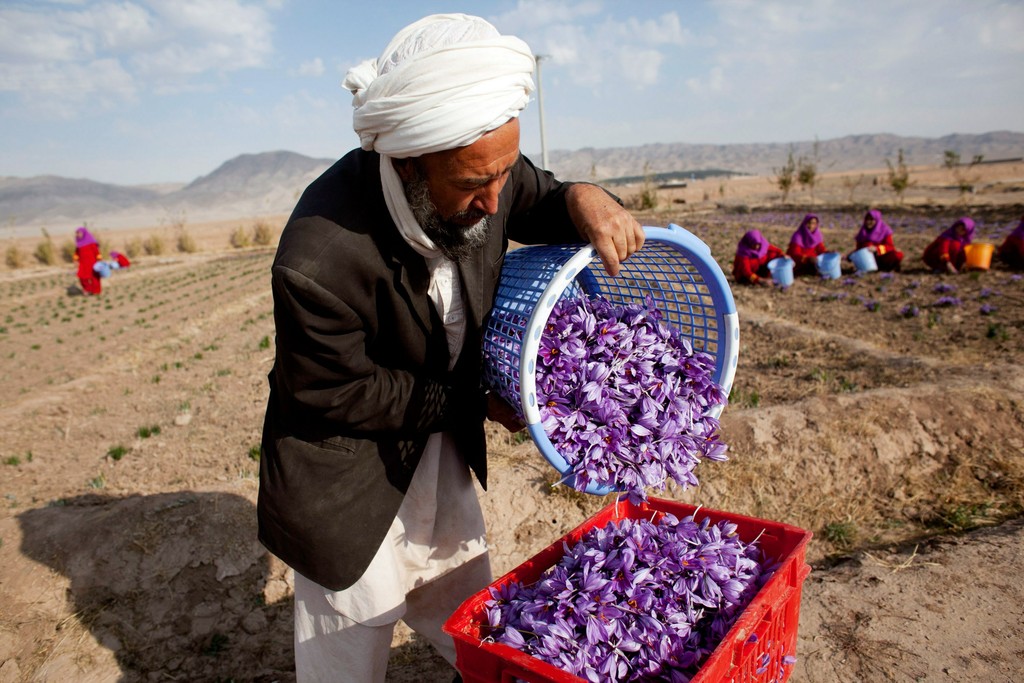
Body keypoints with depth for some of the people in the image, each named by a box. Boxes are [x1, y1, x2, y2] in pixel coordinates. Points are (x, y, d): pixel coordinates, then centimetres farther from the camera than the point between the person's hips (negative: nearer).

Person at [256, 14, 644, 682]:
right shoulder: (318, 262, -36)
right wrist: (474, 400, -16)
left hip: (443, 452, 6)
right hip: (351, 487, -5)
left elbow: (539, 202, 4)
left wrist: (582, 199, -21)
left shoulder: (484, 167, -17)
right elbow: (343, 397, -23)